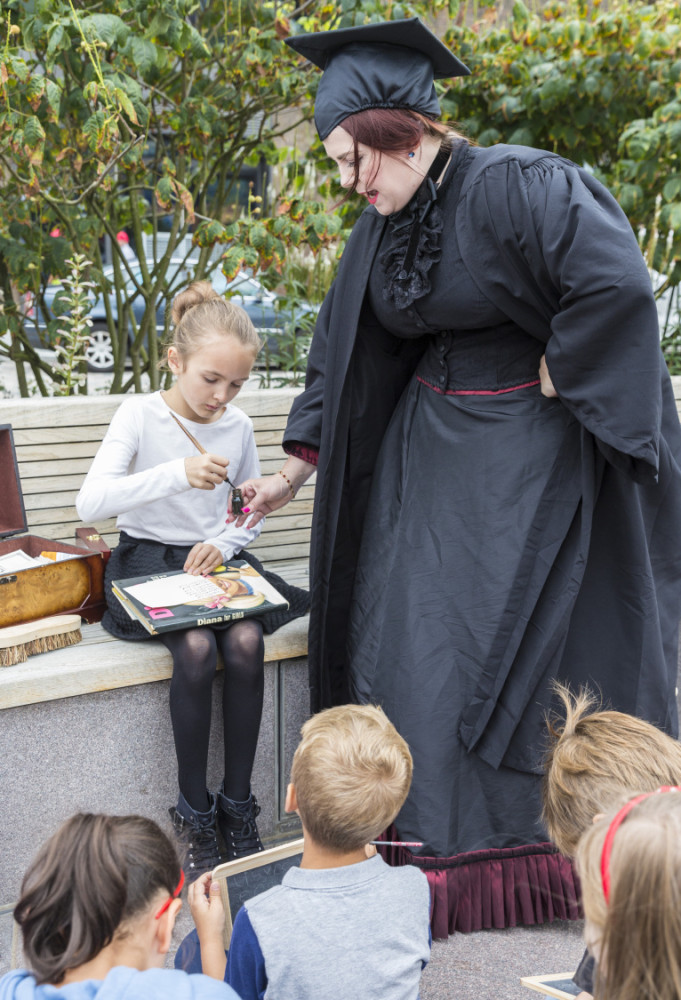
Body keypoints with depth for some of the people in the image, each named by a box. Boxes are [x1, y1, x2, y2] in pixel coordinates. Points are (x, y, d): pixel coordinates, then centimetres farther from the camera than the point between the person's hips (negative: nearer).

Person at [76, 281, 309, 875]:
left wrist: (224, 543, -7)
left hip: (215, 561, 3)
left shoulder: (238, 426, 5)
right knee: (196, 649, -31)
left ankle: (238, 804, -12)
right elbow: (90, 502, -22)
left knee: (246, 642, -27)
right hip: (149, 561, -3)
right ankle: (194, 810, -13)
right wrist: (176, 473, -34)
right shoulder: (140, 415, -8)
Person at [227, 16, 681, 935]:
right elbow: (342, 351, 12)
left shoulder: (518, 187, -18)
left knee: (516, 642, 2)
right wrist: (294, 471, 12)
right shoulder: (383, 226, 5)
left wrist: (551, 376, -16)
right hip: (427, 448, 7)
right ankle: (439, 844, 21)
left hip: (529, 452, -6)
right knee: (412, 639, 5)